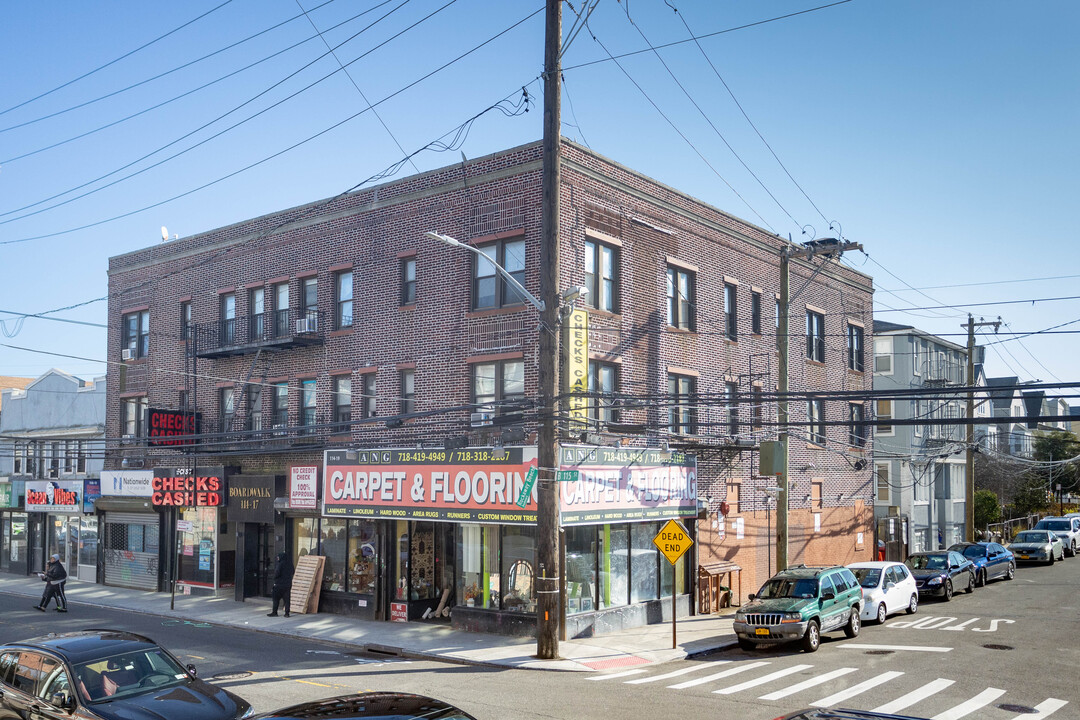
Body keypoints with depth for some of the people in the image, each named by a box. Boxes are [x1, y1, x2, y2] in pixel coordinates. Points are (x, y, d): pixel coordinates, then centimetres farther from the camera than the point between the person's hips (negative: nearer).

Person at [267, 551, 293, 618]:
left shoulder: (280, 564, -15)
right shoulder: (289, 564, 5)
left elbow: (277, 573, -18)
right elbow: (292, 573, 13)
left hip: (280, 584, -6)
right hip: (288, 584, 6)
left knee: (276, 598, 7)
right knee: (286, 599, 7)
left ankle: (274, 612, 10)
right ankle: (287, 613, 6)